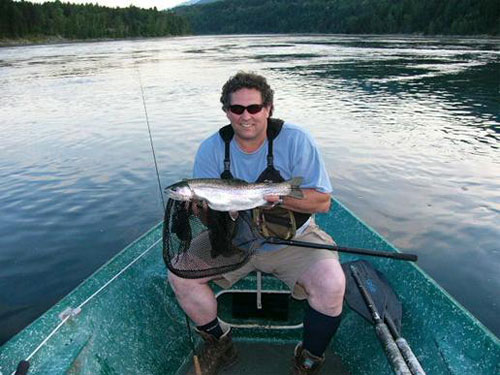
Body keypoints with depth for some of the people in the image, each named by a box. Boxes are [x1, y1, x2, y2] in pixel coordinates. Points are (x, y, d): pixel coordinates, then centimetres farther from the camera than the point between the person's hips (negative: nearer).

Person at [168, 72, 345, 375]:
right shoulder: (212, 149, -5)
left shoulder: (296, 140, -12)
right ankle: (219, 344, 15)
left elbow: (322, 202, -14)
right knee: (179, 273, -12)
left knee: (331, 285, -27)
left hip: (292, 239, -2)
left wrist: (277, 196, -30)